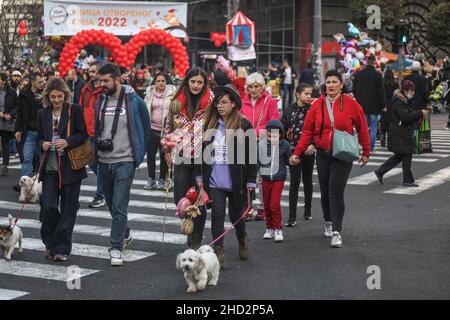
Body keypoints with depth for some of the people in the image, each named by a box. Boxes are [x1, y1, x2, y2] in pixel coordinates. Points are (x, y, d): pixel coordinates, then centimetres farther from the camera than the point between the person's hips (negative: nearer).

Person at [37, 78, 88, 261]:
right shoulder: (43, 114, 10)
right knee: (48, 206, -6)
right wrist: (43, 144, -5)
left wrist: (67, 142, -19)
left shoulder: (75, 111, -1)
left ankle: (62, 248, 9)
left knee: (68, 208, 0)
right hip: (50, 167, 3)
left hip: (71, 167, -2)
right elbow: (39, 137, 17)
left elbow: (83, 134, -2)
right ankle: (50, 244, 15)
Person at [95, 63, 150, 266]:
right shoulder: (100, 101, 6)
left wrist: (140, 153, 2)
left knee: (119, 206, -10)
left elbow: (146, 127, 2)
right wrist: (95, 152, 11)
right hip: (104, 160, 6)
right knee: (111, 204, 17)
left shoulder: (133, 101, -8)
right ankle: (125, 235, 39)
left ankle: (116, 248, -6)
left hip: (124, 161, -6)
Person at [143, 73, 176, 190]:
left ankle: (162, 180, 14)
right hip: (152, 128, 3)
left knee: (164, 155, 4)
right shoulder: (150, 93, 7)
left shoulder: (171, 93, -2)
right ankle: (151, 179, 16)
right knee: (150, 154, 5)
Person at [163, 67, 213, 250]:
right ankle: (191, 227, 29)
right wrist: (167, 150, 13)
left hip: (203, 158, -2)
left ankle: (196, 237, 16)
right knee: (180, 199, 3)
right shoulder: (177, 102, 6)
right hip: (181, 158, 3)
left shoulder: (211, 102, -2)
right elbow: (168, 127, 16)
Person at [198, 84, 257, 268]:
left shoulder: (244, 126, -6)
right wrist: (200, 176, 11)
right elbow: (203, 151, 13)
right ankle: (219, 252, 1)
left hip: (236, 181, -3)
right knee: (217, 215, -3)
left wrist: (251, 181, -8)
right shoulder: (210, 124, 6)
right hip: (214, 181, 3)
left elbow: (250, 155, -6)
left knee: (236, 215, 11)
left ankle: (242, 240, 40)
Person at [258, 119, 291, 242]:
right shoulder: (261, 144, -5)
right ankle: (269, 228, 26)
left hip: (279, 178, -3)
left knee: (274, 204, -8)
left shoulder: (285, 145, -7)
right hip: (266, 178, 3)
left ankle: (278, 229, 5)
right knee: (266, 204, 11)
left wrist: (292, 161, -5)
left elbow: (288, 161, 10)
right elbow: (258, 160, 3)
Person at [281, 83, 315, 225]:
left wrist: (313, 145, -18)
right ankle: (292, 216, -5)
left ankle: (307, 211, 27)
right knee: (294, 182, -4)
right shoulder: (289, 110, 1)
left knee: (308, 181, 13)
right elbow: (283, 130, 2)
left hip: (308, 151, 1)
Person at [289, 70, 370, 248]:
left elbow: (362, 129, 4)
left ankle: (336, 232, -9)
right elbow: (307, 132, 3)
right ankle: (328, 222, 36)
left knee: (336, 192, -11)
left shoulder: (351, 104, -4)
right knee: (325, 192, 13)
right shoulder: (317, 105, 1)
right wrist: (296, 153, -3)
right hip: (322, 154, 3)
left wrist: (366, 152, 8)